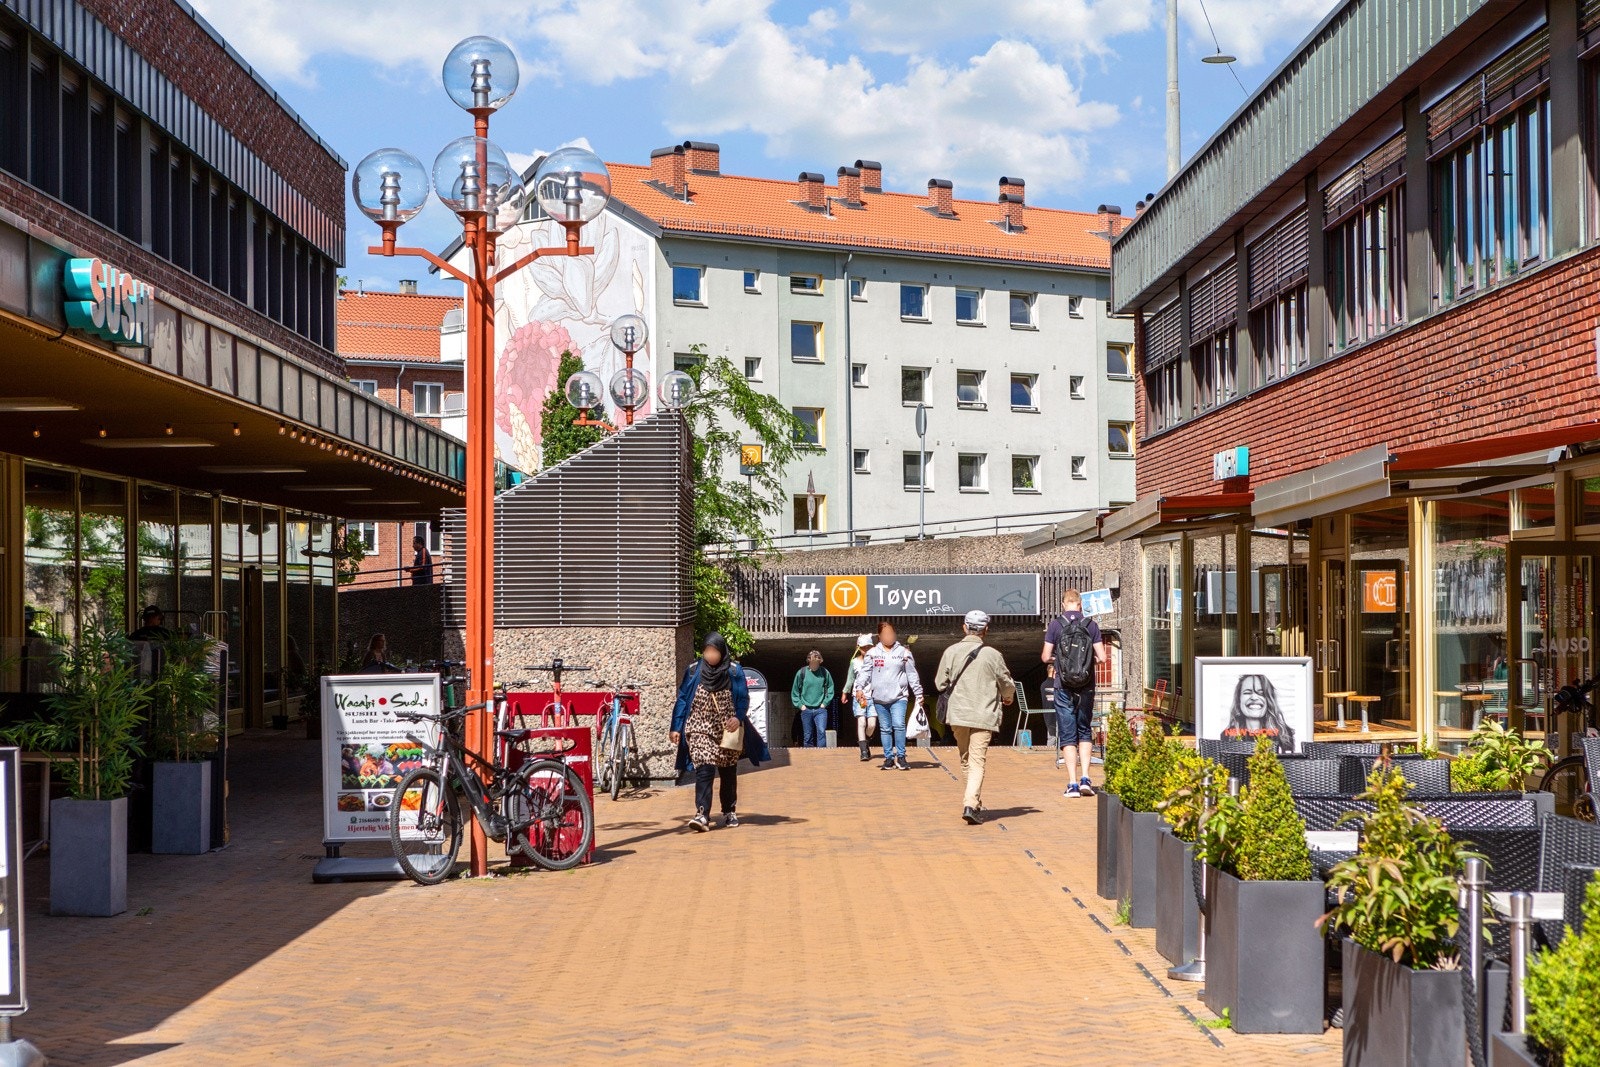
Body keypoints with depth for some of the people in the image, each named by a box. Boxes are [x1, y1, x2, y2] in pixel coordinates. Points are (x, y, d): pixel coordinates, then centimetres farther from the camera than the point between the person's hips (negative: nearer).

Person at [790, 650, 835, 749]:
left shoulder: (824, 673, 0)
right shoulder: (801, 673, -1)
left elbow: (830, 689, 8)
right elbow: (795, 691, 6)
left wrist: (825, 703, 0)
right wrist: (800, 704, -1)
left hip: (820, 709, -1)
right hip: (806, 710, 1)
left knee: (821, 731, -18)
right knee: (808, 736, 5)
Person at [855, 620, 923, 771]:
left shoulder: (903, 652, 6)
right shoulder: (872, 653, 7)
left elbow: (912, 674, 8)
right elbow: (864, 672, 1)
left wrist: (918, 694, 7)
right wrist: (859, 688, -15)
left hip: (898, 696, -2)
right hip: (879, 698, 2)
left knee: (899, 725, -17)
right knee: (885, 729, 7)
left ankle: (900, 756, -8)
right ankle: (888, 757, 14)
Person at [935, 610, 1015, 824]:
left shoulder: (951, 651, -3)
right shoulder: (992, 655, -6)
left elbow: (940, 684, 2)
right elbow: (1007, 685, 4)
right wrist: (1008, 698, 27)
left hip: (957, 714, 2)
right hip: (984, 716, -2)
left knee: (966, 760, 18)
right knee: (977, 762, -3)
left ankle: (975, 801, 27)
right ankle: (971, 804, -17)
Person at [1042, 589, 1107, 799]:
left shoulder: (1056, 624, -5)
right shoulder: (1091, 625, -2)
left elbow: (1046, 657, -5)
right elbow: (1101, 657, -5)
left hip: (1064, 687, -1)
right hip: (1086, 686, 1)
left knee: (1067, 734, 4)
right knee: (1085, 732, 15)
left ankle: (1073, 784, -1)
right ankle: (1085, 779, 4)